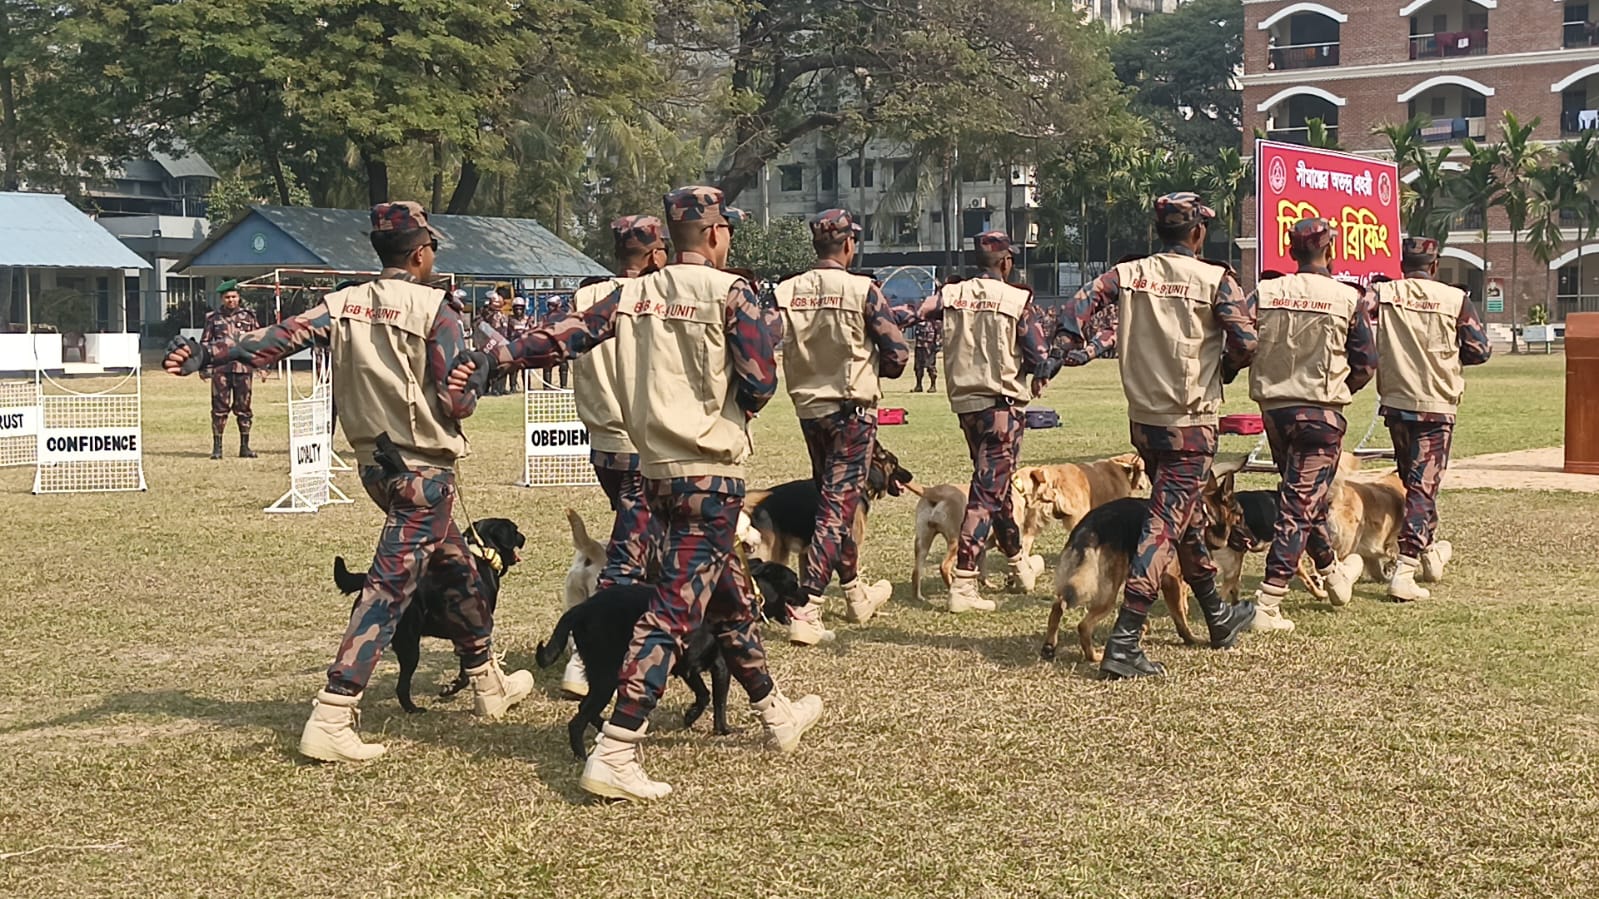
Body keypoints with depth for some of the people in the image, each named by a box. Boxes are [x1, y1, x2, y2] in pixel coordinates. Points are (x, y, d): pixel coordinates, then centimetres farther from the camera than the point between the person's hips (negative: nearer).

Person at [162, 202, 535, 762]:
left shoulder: (345, 304, 4)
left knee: (459, 569, 23)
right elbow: (458, 401, -16)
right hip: (425, 468, -8)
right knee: (389, 589, -9)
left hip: (376, 463, 8)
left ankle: (488, 684, 37)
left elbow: (281, 337, -10)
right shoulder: (434, 307, -12)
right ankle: (330, 721, -15)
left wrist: (205, 353, -17)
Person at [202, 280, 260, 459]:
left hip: (244, 368, 1)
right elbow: (205, 343, 10)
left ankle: (245, 446, 12)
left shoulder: (248, 316, 10)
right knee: (219, 408, -2)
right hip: (220, 368, -1)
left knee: (244, 408, 4)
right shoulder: (213, 318, 8)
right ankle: (217, 447, 4)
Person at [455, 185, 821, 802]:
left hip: (657, 469, 7)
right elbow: (760, 385, -14)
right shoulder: (729, 293, -8)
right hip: (711, 473, -7)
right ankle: (613, 755, -15)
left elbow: (566, 335, -2)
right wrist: (761, 333, 6)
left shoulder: (636, 294, 8)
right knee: (673, 612, -10)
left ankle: (776, 715, 37)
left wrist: (493, 358, -4)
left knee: (729, 598, 21)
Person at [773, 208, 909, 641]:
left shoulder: (786, 292, -2)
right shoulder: (862, 289, -12)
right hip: (852, 409, -5)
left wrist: (813, 371, 11)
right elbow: (897, 354, -11)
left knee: (832, 497, 20)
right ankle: (805, 610, -13)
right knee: (838, 505, -3)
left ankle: (856, 594, 35)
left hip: (807, 406, 5)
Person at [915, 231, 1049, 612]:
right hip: (1003, 402, -6)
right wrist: (1037, 375, 9)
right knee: (988, 490, -4)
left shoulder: (951, 295, 3)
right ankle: (963, 585, -11)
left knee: (994, 483, 21)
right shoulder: (1018, 300, -9)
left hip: (965, 402, 6)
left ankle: (1020, 566, 39)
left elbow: (914, 314, -9)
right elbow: (1038, 357, -8)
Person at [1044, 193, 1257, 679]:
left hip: (1143, 420, 6)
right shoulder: (1214, 280, -8)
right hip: (1190, 424, -6)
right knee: (1166, 525, -7)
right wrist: (1223, 368, 7)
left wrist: (1063, 352, -4)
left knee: (1187, 516, 21)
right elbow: (1247, 342, -11)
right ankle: (1124, 643, -15)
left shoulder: (1129, 273, 3)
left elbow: (1079, 306, -9)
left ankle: (1219, 618, 38)